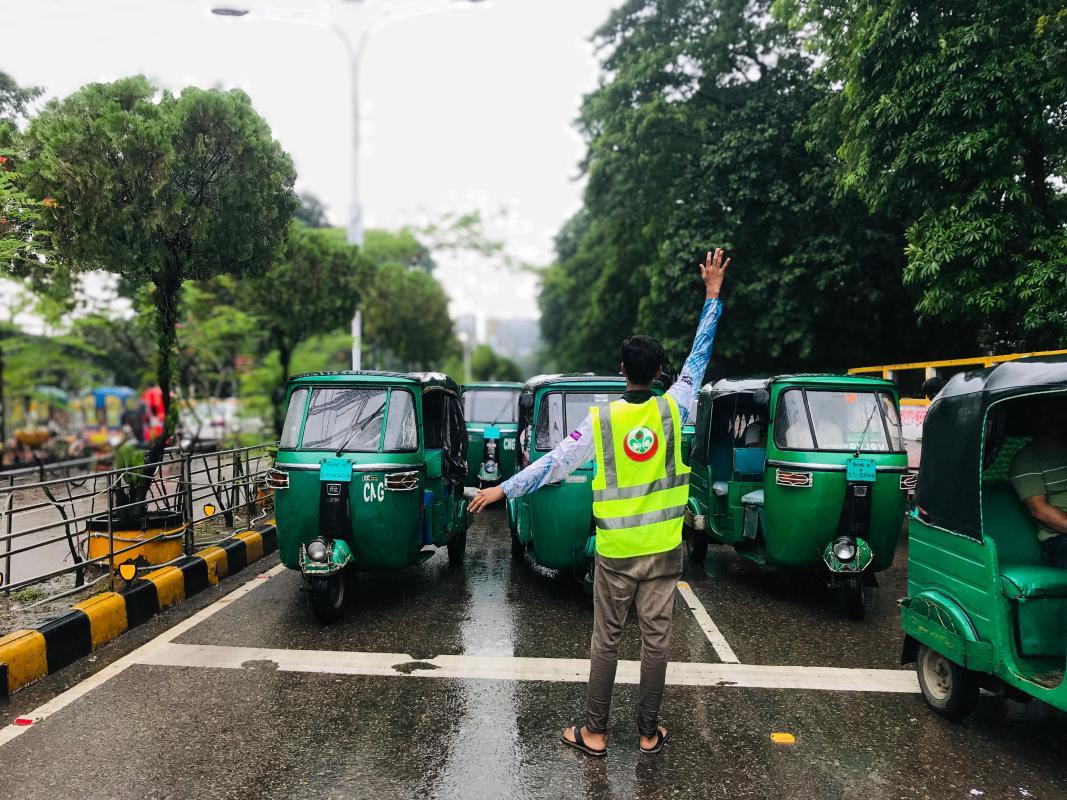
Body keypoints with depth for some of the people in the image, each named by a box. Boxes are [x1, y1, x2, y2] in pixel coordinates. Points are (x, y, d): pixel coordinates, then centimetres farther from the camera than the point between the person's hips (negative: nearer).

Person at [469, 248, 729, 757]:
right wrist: (712, 295, 8)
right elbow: (700, 356, 3)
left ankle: (594, 733, 19)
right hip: (663, 549, 1)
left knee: (605, 642, 10)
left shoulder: (601, 419, -10)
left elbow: (556, 463, -6)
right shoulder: (673, 409, -7)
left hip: (615, 551, -1)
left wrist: (503, 489, 3)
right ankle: (649, 732, 21)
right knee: (656, 640, 11)